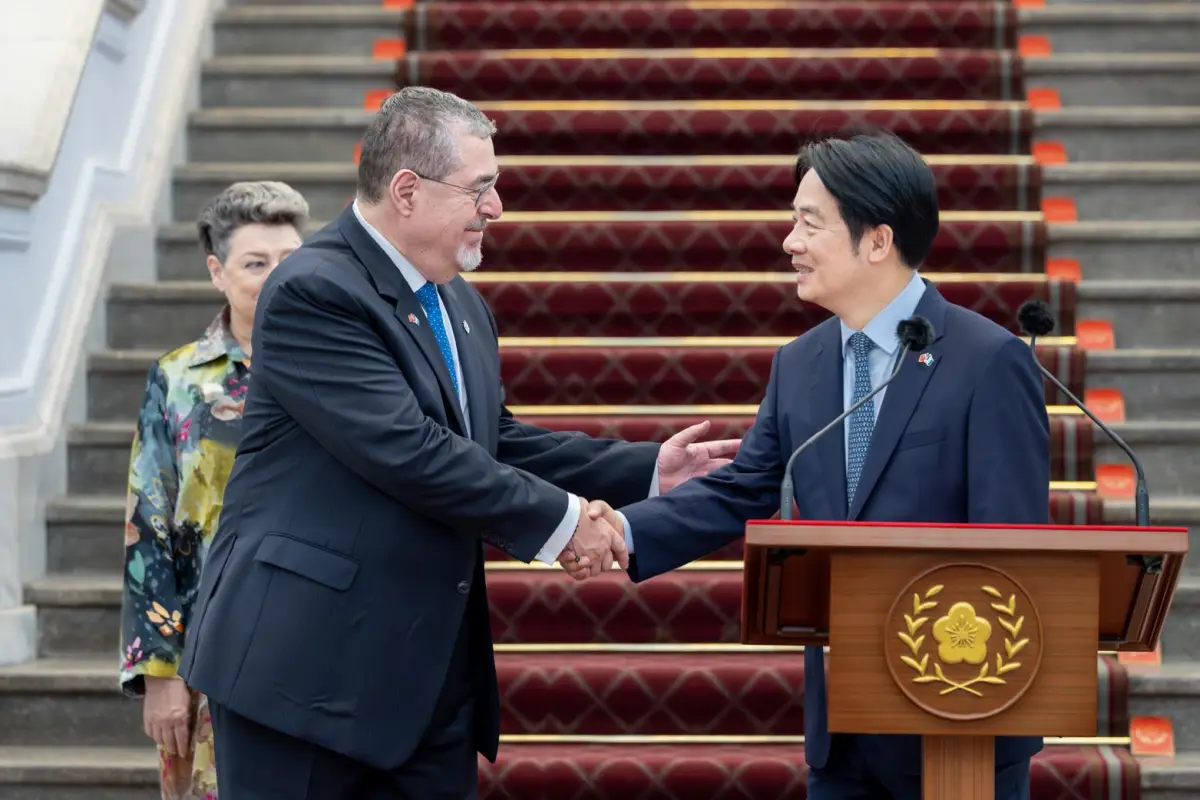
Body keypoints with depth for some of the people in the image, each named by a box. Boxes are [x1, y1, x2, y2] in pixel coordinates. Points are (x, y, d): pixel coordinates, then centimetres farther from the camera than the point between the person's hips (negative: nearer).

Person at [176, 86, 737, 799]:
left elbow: (495, 441, 19)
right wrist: (559, 519, -16)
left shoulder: (461, 304, 15)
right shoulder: (313, 293, -15)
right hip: (308, 664, -8)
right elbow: (409, 452, -22)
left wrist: (647, 470, 11)